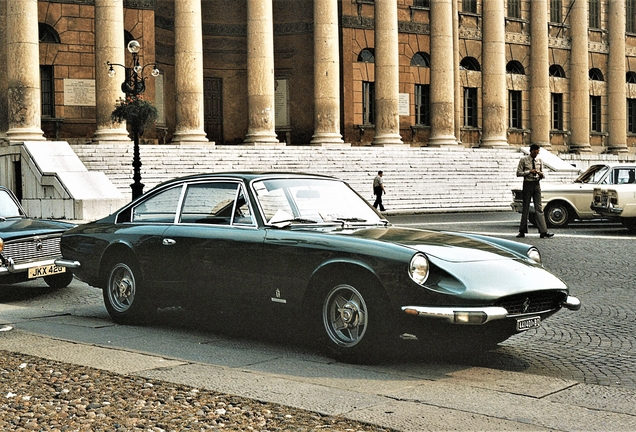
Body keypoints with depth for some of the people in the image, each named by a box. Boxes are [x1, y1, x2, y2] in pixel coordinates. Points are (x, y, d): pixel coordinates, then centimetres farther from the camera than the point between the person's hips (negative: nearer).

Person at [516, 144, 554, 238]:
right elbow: (518, 173, -4)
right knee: (525, 208, 3)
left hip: (536, 185, 3)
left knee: (539, 208, -2)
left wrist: (541, 174, -9)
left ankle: (543, 232, -7)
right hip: (527, 184, -3)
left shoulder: (539, 161, 10)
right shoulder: (523, 160, -1)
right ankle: (522, 232, 11)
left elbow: (543, 175, 15)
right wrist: (529, 171, -16)